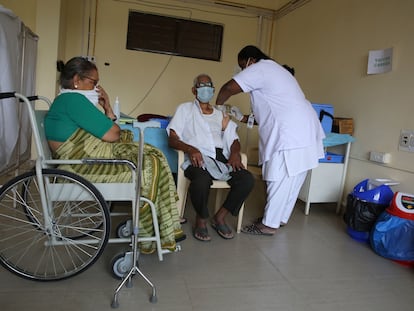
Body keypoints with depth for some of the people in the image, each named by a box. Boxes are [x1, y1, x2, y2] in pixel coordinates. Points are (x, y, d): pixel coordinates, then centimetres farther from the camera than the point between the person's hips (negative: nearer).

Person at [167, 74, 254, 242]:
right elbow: (172, 139, 3)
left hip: (222, 157, 4)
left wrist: (235, 153, -5)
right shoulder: (185, 109, 15)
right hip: (198, 158, -4)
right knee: (201, 181, -37)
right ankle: (201, 220, -6)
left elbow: (234, 139, 19)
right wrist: (191, 149, -17)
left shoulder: (221, 114, 27)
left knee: (247, 179, -22)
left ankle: (220, 217, -2)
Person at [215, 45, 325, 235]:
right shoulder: (273, 70, 27)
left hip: (291, 135, -10)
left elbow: (229, 88, -16)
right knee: (291, 181, 15)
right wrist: (244, 118, 20)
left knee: (279, 180, -3)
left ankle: (269, 225, 6)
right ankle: (280, 218, 27)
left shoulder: (259, 69, -4)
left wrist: (218, 106, 3)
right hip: (303, 132, 10)